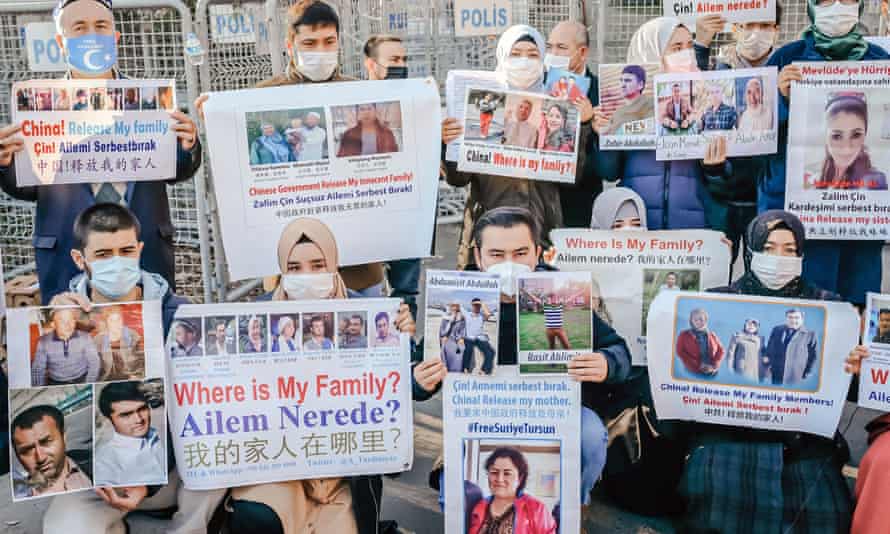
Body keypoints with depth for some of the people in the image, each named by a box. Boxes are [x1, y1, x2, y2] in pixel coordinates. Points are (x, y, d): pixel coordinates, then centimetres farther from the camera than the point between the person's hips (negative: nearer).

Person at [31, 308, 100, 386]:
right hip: (55, 384, 1)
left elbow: (94, 364, -4)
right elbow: (37, 369, 3)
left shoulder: (85, 338, -4)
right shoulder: (44, 342, -3)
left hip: (81, 381, -1)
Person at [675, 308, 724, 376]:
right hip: (694, 372, -2)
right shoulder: (684, 335, 4)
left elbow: (721, 351, 9)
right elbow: (681, 352, -4)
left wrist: (714, 366, -10)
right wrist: (698, 365, -13)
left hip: (712, 372, 2)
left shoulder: (712, 335, 12)